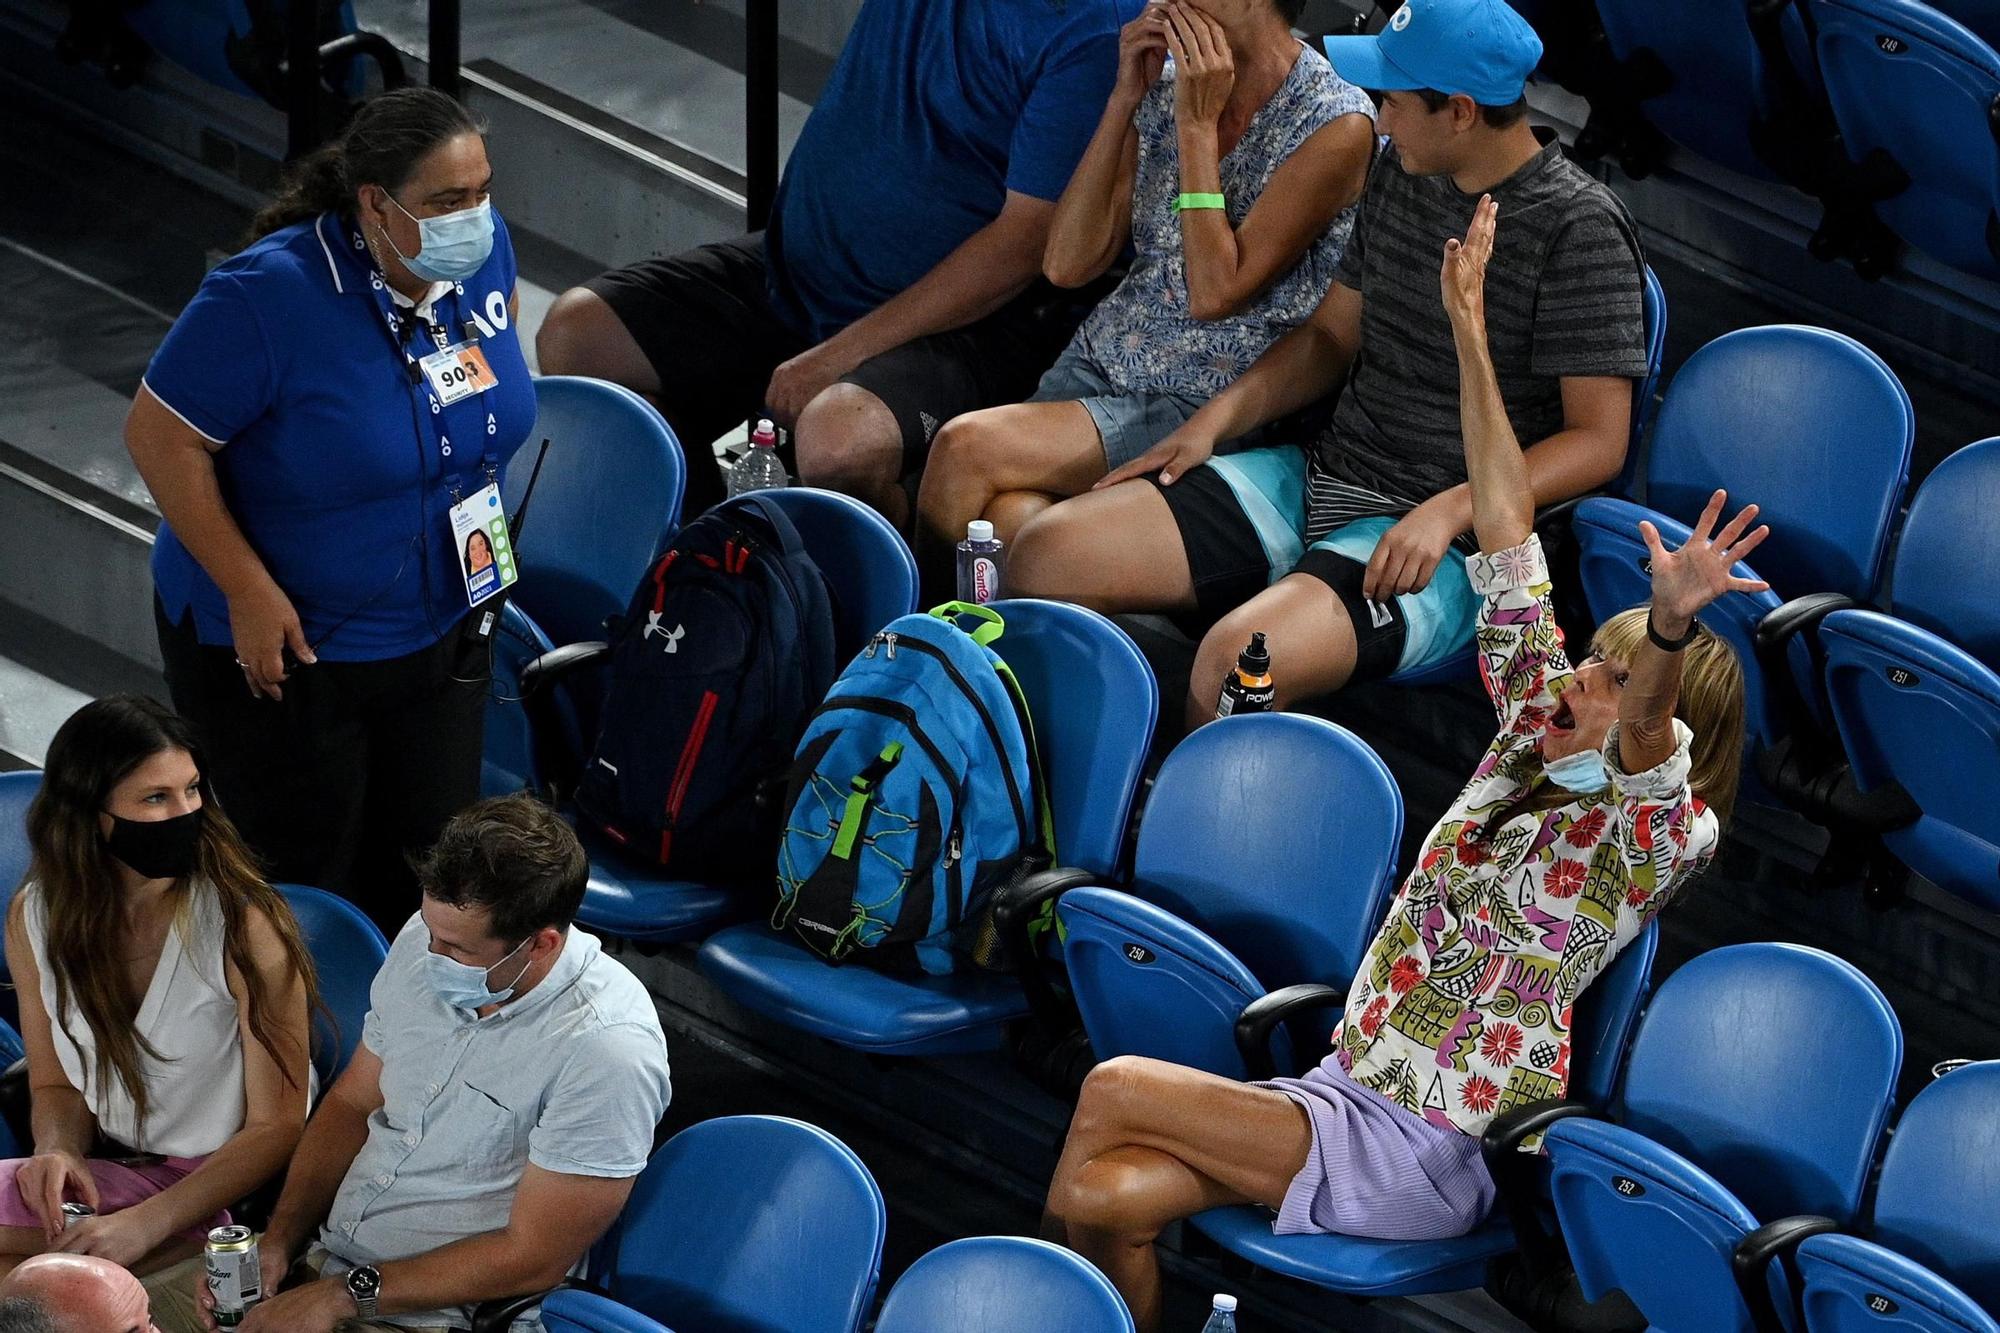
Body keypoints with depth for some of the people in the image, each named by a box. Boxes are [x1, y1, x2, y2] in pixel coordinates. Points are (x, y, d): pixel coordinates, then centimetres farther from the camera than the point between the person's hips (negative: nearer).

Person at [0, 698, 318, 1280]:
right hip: (108, 1169, 5)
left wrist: (147, 1223, -26)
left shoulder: (244, 926, -17)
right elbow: (55, 1085, 11)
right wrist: (58, 1151, -13)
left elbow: (276, 1127, -14)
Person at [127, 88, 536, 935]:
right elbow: (160, 437, -21)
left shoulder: (484, 251, -9)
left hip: (441, 632, 6)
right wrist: (248, 591, -22)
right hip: (281, 641, -6)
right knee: (305, 881, 7)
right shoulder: (268, 296, -27)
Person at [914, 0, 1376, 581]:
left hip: (1203, 405, -5)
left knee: (967, 447, -23)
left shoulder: (1337, 127, -10)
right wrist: (1125, 98, -2)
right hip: (1097, 360, 5)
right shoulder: (1168, 83, 9)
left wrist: (1198, 126, -15)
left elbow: (1215, 292, -17)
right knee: (1011, 516, -28)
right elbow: (1066, 265, 3)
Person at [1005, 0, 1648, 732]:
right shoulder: (1400, 172, 10)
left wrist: (1447, 512, -25)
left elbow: (1597, 440, -14)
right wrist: (1219, 417, 5)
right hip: (1318, 479, 8)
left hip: (1446, 540, -8)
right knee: (1048, 554, -6)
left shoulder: (1578, 228, -13)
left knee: (1235, 662, -35)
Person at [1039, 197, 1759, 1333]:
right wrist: (1471, 332, 6)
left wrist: (1672, 628, -58)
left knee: (1116, 1091, -17)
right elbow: (1509, 532, 7)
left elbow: (1646, 724, -35)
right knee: (1109, 1194, -17)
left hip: (1424, 1161, -7)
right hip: (1348, 1098, 7)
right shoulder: (1534, 745, 9)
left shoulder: (1650, 834, -10)